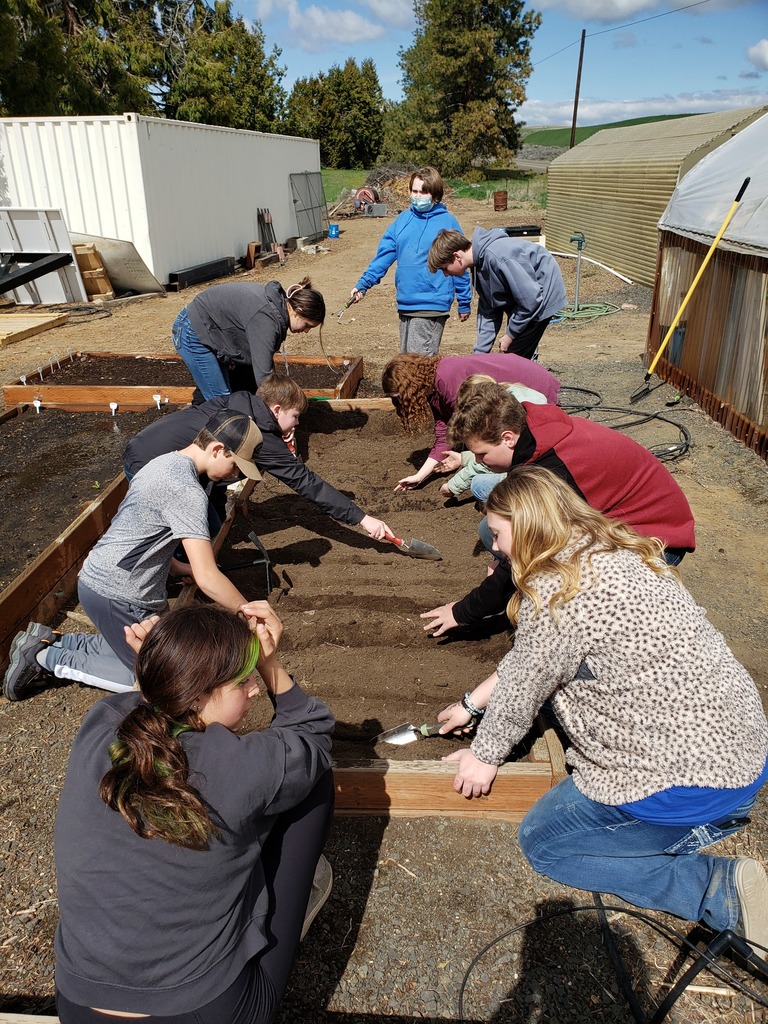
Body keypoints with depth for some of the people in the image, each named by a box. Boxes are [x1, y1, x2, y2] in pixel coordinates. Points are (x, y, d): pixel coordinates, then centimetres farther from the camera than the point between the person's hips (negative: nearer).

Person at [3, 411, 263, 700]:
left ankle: (49, 642, 20)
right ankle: (47, 659, 7)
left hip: (100, 578, 10)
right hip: (116, 596, -10)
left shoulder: (166, 462, 6)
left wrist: (184, 568, 14)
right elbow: (207, 578, -26)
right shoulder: (186, 490, -24)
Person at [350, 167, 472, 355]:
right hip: (405, 305, 6)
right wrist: (363, 284, -2)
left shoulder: (447, 222, -2)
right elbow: (384, 254, 8)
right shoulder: (403, 219, 10)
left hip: (432, 306, -6)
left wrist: (464, 303, 4)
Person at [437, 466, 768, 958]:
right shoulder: (613, 550, 7)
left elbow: (521, 691, -9)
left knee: (541, 840, 9)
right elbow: (526, 661, 15)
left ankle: (723, 890, -1)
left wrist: (484, 756, 10)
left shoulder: (555, 590, -22)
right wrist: (471, 703, 23)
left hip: (695, 778, -9)